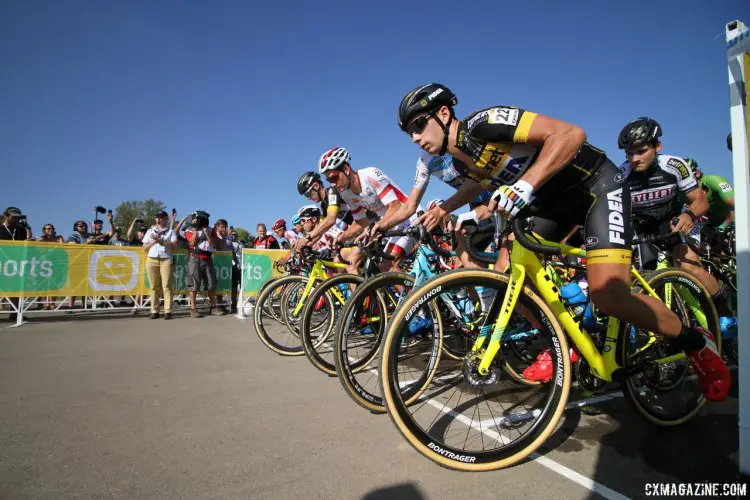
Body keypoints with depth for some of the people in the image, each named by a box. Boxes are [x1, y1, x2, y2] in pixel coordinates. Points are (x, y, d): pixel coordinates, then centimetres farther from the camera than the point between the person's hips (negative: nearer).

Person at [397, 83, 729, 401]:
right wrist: (443, 209, 15)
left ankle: (696, 343, 7)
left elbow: (571, 133, -31)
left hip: (597, 185, -8)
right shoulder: (460, 161, 1)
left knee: (608, 297, -22)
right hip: (554, 201, 8)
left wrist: (525, 185, -43)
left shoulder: (484, 123, -24)